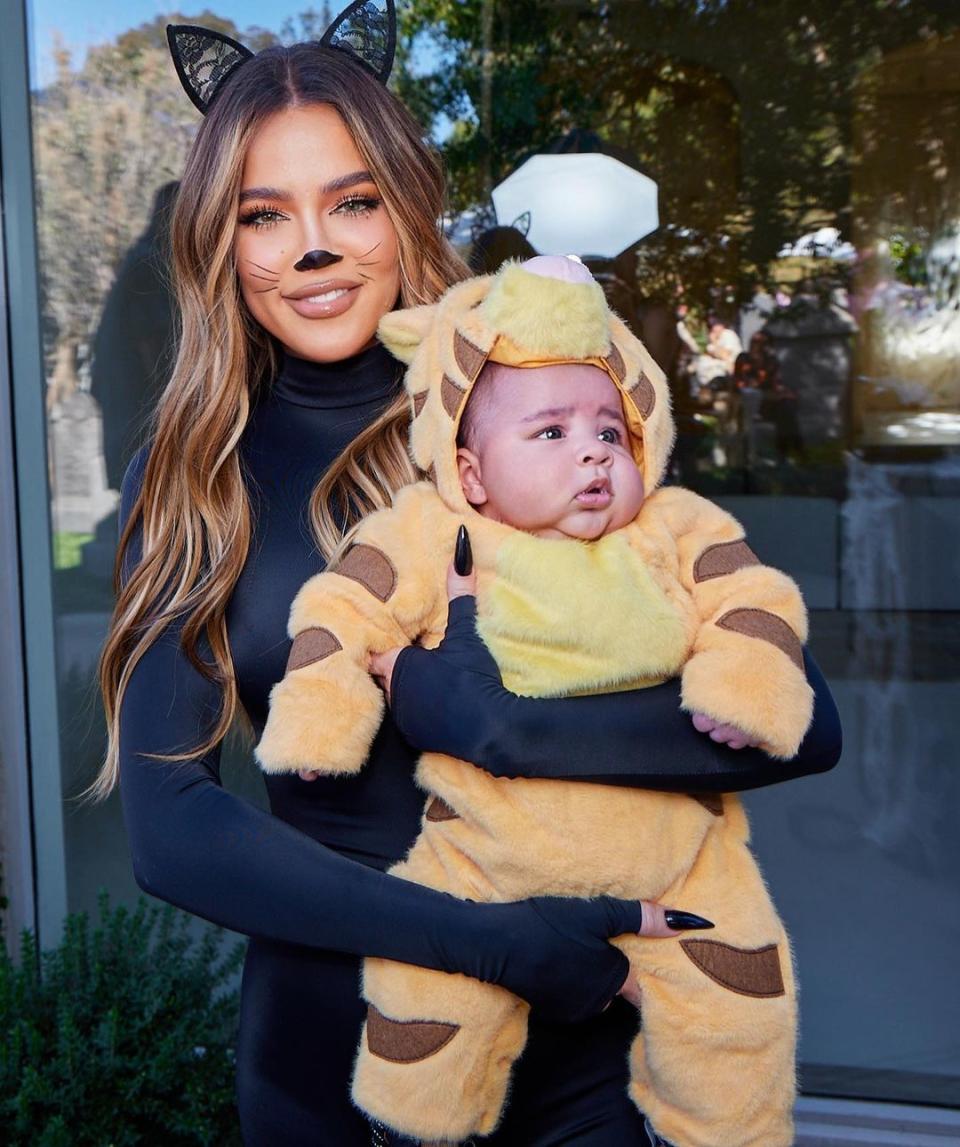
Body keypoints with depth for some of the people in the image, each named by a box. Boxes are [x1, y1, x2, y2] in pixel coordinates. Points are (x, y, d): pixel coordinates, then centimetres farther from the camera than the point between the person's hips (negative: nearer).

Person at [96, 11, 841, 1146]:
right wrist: (487, 938, -23)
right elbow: (167, 826, -16)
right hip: (325, 1004, 2)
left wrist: (501, 719, -27)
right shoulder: (188, 480, -6)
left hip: (571, 1010, -1)